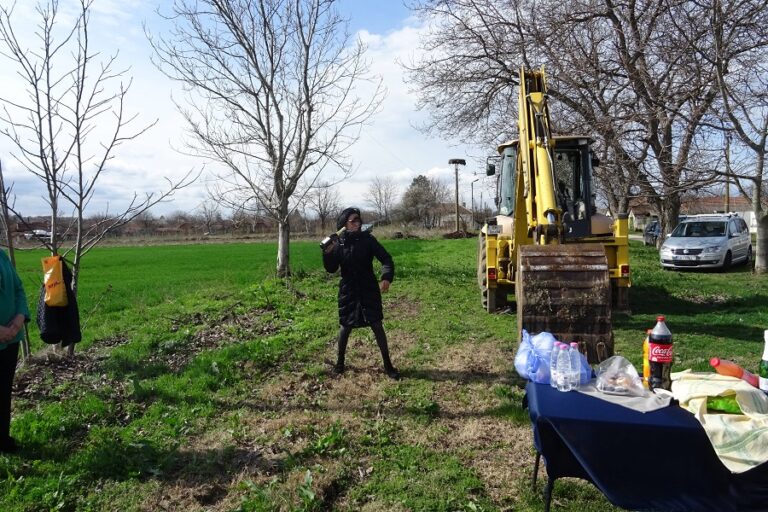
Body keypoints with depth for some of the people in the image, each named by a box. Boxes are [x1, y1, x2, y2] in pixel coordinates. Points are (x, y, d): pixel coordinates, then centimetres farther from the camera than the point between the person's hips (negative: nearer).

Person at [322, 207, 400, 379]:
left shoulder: (367, 239, -7)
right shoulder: (338, 243, -3)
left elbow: (386, 258, -11)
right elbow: (331, 269, 0)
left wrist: (386, 277, -29)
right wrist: (327, 253, -19)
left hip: (369, 289, -1)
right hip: (348, 290, 1)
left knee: (376, 325, -1)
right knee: (345, 326, 10)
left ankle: (388, 364, 11)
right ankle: (340, 361, 30)